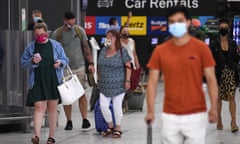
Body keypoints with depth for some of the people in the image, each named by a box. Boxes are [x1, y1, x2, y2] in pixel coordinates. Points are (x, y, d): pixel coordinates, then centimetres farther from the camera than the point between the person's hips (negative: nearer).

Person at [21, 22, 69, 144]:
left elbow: (65, 60, 10)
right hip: (37, 82, -1)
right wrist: (32, 62, -14)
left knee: (52, 108, 6)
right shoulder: (30, 47, 4)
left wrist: (60, 62, -12)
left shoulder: (56, 45, 4)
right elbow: (23, 63, 6)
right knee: (39, 107, -11)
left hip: (54, 82, 1)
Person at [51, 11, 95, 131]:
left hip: (79, 67, 0)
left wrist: (90, 63, 2)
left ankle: (85, 119, 0)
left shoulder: (80, 31, 3)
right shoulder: (56, 34, -2)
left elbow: (86, 48, 8)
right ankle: (69, 121, 11)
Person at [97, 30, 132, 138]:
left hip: (118, 85, -5)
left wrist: (127, 80, -12)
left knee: (117, 107, 0)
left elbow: (128, 66, -6)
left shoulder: (122, 51, -6)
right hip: (105, 85, 5)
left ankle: (117, 129, 15)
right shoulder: (103, 50, 10)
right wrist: (99, 79, 14)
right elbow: (100, 67, 16)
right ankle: (110, 126, 16)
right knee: (103, 106, -3)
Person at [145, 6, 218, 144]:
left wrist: (214, 108, -14)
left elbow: (211, 79, -3)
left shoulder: (201, 48, -3)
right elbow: (152, 82, 4)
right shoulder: (160, 51, 2)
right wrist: (151, 111, -5)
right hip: (169, 116, 2)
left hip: (196, 115, -2)